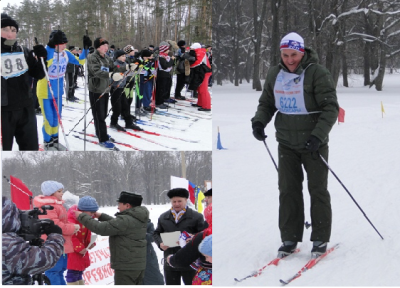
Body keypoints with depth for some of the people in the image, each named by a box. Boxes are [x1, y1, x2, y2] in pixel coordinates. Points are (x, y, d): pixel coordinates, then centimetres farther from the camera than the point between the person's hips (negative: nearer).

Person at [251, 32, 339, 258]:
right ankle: (290, 238, 13)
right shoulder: (275, 74, 3)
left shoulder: (317, 74, -14)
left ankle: (321, 239, 13)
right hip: (287, 143, 4)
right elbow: (267, 103, 14)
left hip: (313, 143, -4)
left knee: (317, 190, 3)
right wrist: (259, 121, -6)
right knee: (288, 190, 4)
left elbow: (331, 108, -16)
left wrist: (319, 135, -27)